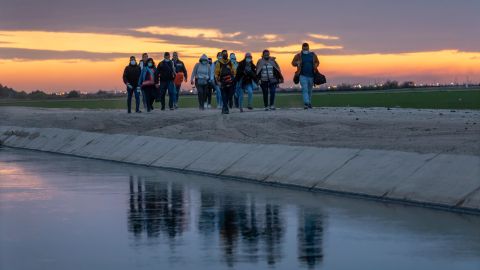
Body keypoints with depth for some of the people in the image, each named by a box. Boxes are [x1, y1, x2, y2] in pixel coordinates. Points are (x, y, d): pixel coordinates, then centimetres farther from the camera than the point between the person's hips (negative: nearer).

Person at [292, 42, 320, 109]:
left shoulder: (313, 55, 6)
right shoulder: (298, 55, -1)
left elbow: (317, 62, 19)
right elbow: (293, 62, 7)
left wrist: (315, 66, -2)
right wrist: (297, 63, -14)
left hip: (311, 75, 3)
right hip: (303, 75, -3)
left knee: (309, 90, 14)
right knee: (304, 89, -16)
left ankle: (309, 103, 27)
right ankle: (306, 103, -24)